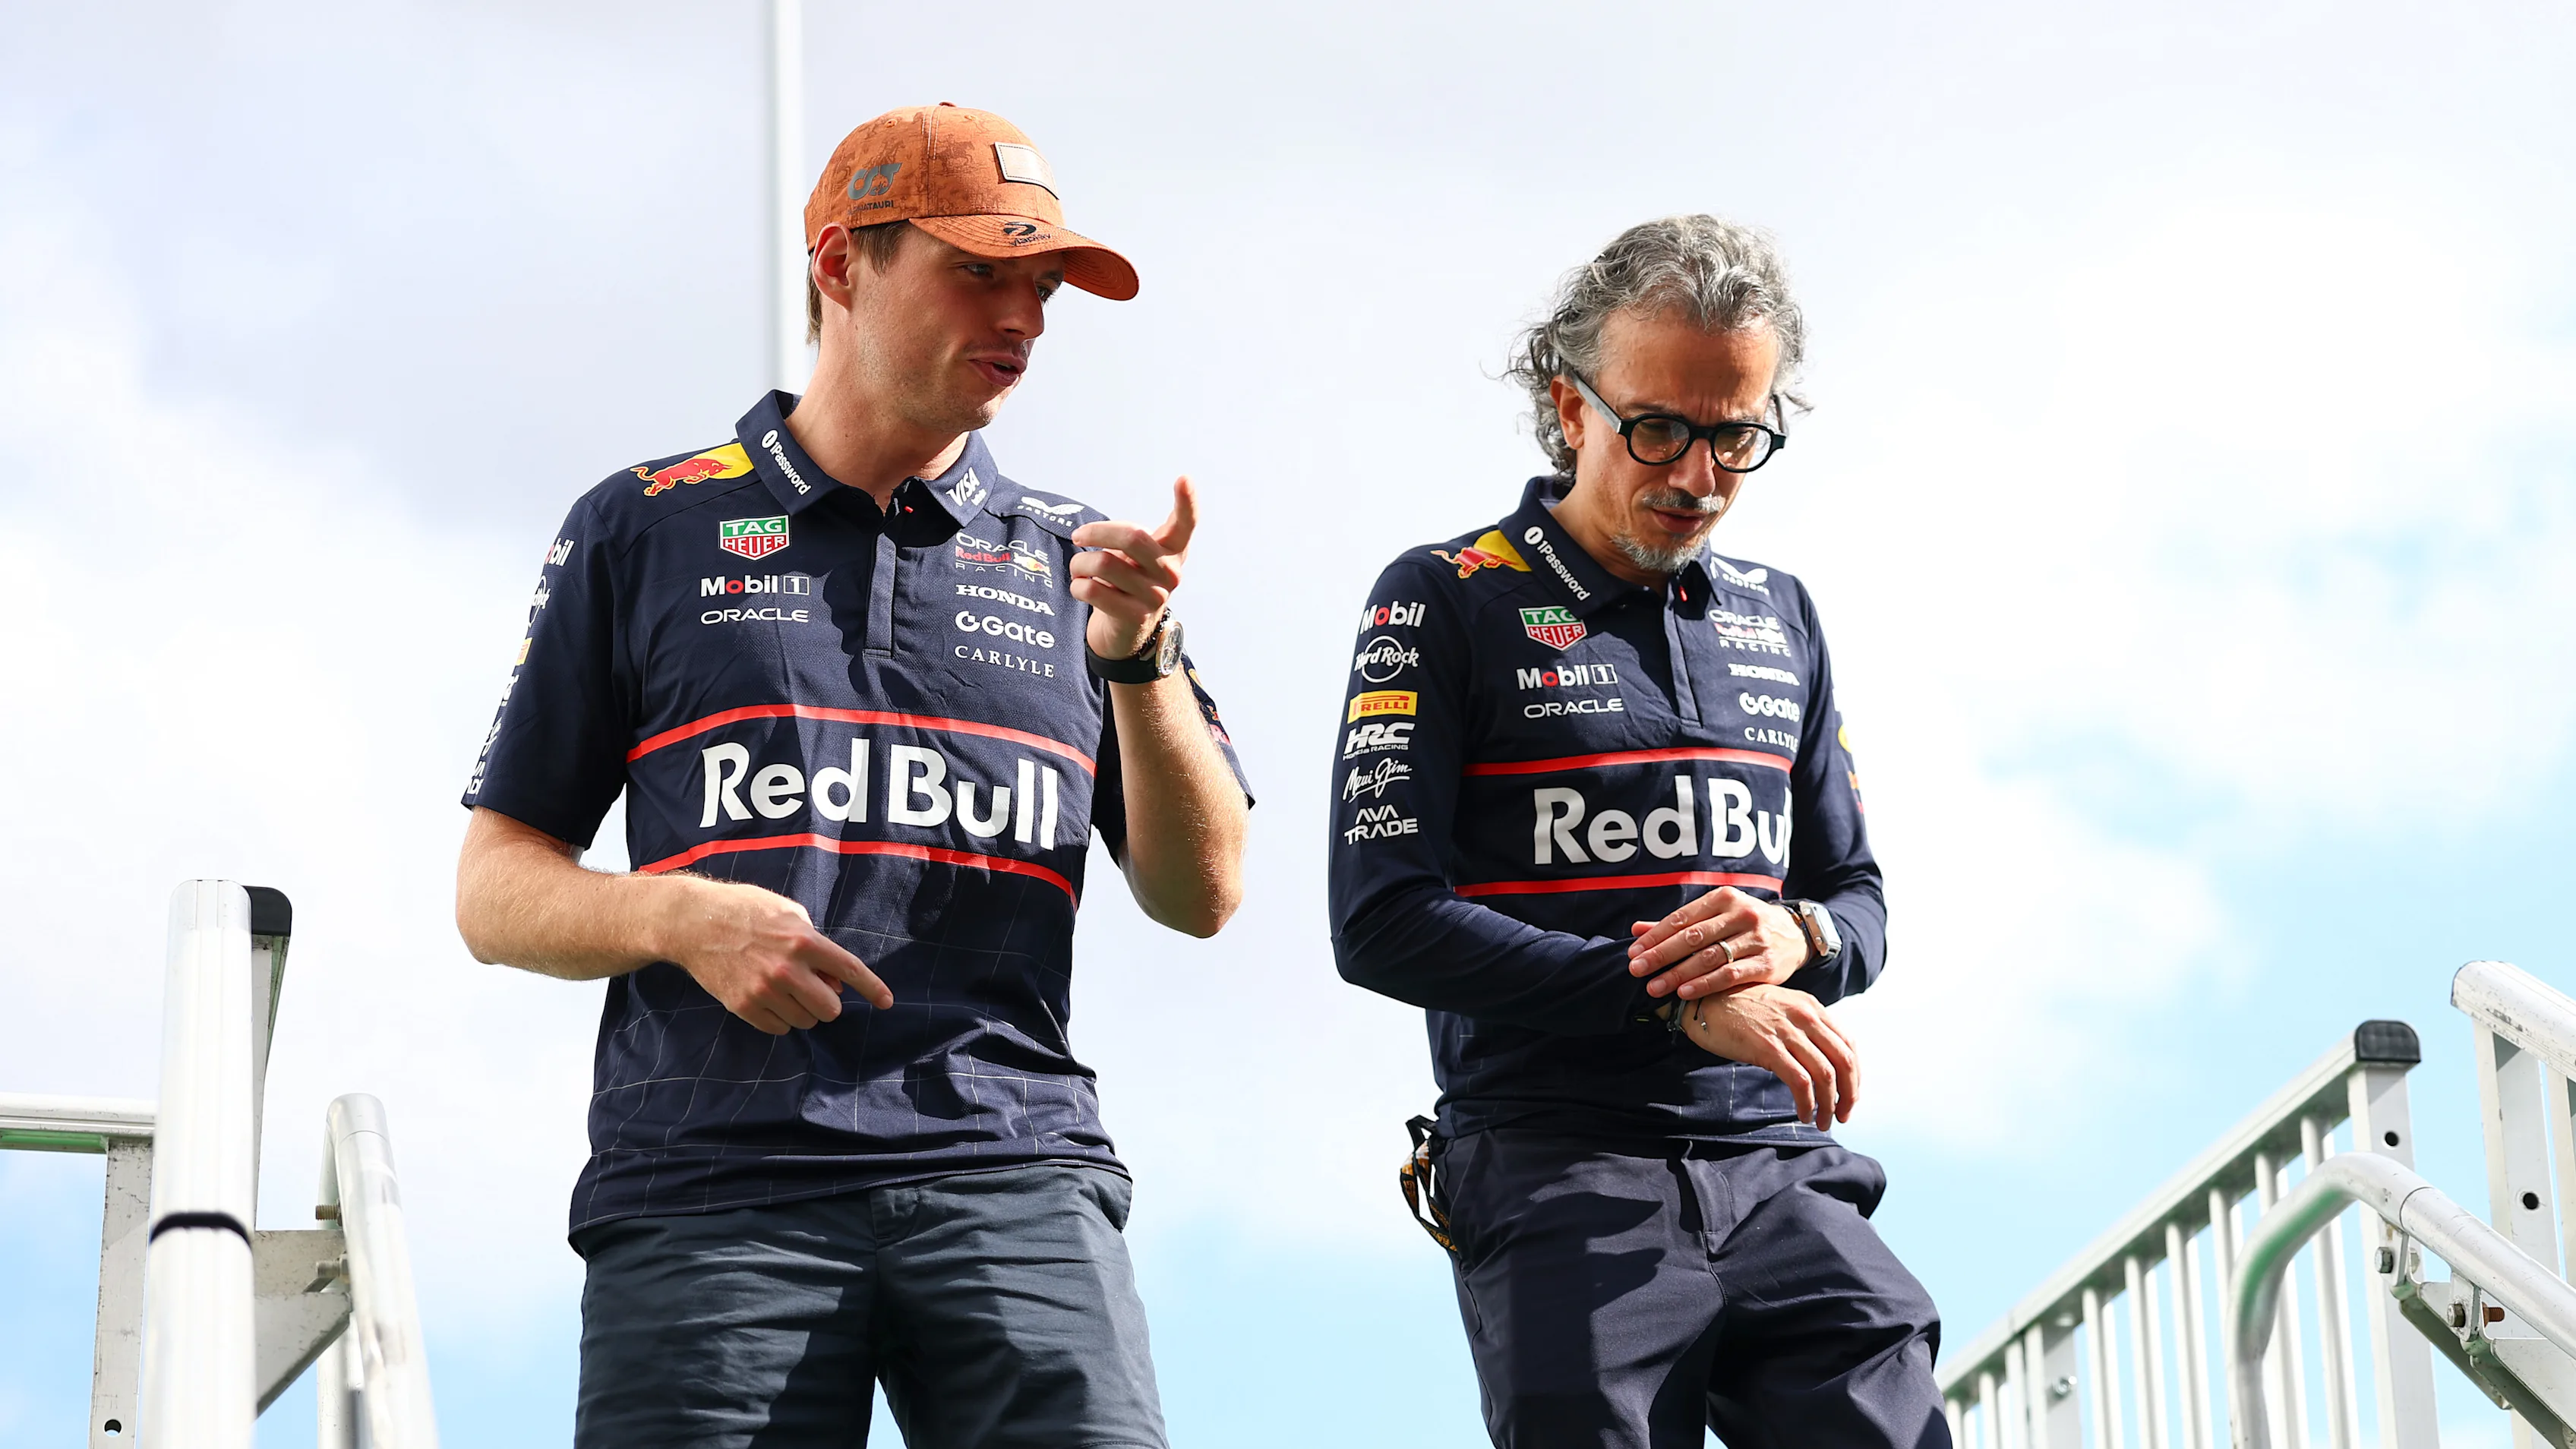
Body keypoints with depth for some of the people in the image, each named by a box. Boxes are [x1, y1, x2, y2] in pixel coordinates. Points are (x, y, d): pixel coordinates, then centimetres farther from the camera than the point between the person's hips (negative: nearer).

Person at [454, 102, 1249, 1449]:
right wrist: (681, 918, -7)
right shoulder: (645, 530, 15)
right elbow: (496, 892, 12)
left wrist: (1137, 660, -2)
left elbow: (1199, 894, 14)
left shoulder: (1072, 563, 20)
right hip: (709, 1177, -1)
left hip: (1011, 1174, 1)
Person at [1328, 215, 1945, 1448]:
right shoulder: (1447, 603, 3)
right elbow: (1384, 922, -7)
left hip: (1778, 1170, 4)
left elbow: (1860, 904, 22)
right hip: (1560, 1175, -4)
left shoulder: (1779, 621, 19)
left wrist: (1799, 938, -4)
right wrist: (1678, 1003, -13)